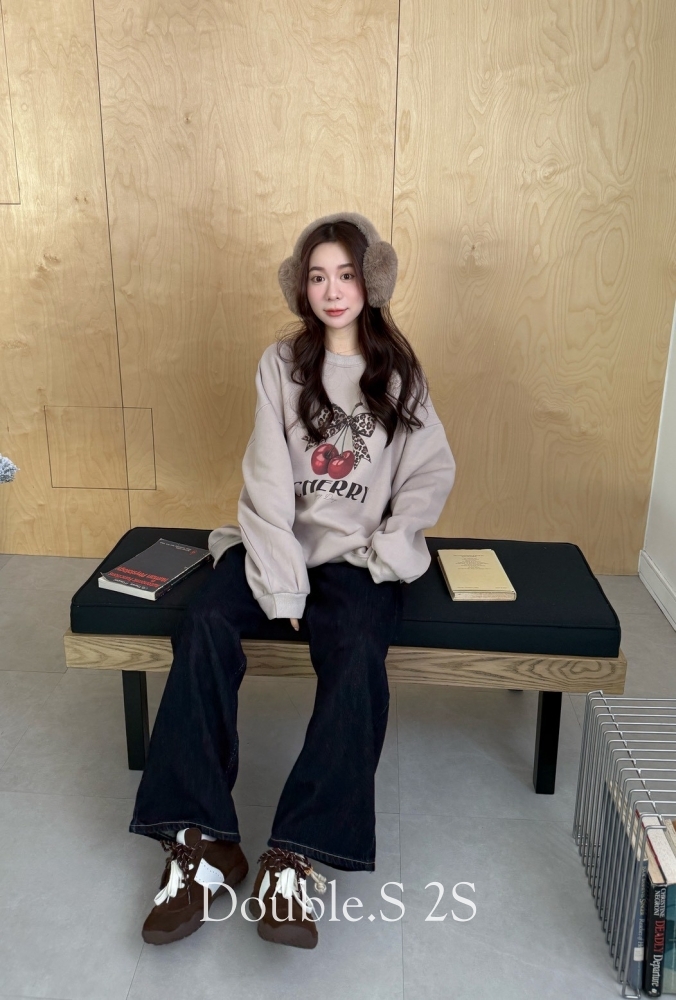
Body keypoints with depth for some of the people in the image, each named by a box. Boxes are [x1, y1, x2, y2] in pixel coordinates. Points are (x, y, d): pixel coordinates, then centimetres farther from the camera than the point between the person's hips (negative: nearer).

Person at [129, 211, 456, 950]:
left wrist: (381, 554, -9)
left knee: (357, 655, -31)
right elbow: (268, 481, -5)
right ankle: (202, 840, -22)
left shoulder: (399, 372, 6)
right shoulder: (282, 364, 4)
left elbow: (432, 474, 4)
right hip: (278, 542, 1)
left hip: (358, 556, -1)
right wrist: (284, 588, -15)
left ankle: (294, 857, -27)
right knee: (205, 626, -27)